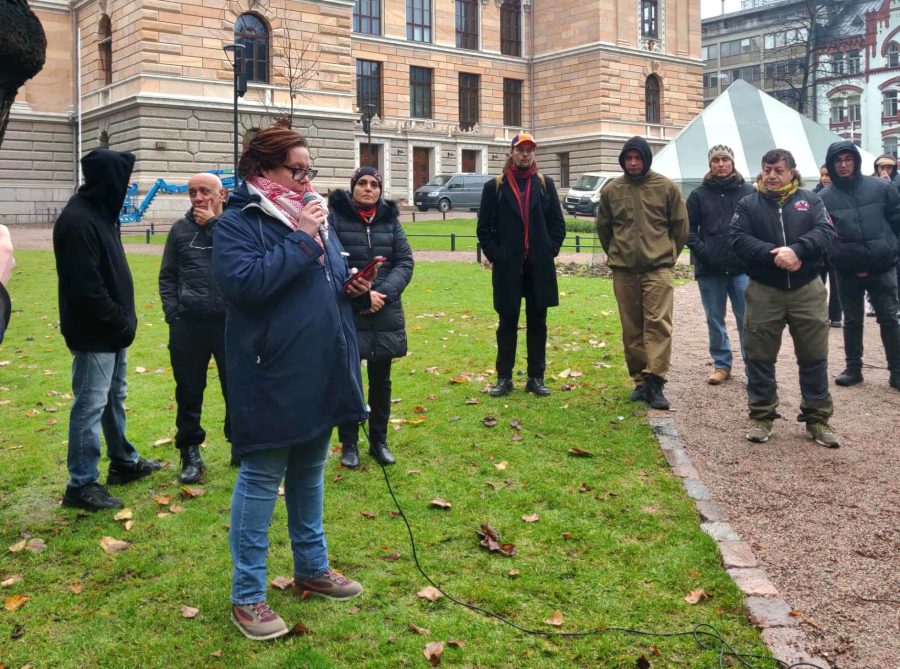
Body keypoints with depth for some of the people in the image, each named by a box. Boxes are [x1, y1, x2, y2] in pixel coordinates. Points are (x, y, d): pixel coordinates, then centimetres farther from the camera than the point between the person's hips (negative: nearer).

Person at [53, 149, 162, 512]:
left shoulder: (101, 213, 11)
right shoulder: (77, 222, -21)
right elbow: (86, 288, -24)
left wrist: (123, 320, 10)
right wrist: (122, 321, -16)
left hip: (112, 331, 10)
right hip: (94, 334, -10)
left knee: (114, 399, 20)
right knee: (90, 406, -2)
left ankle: (124, 462, 35)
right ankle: (81, 484, 7)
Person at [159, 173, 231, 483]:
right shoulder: (181, 229, 8)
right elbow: (167, 277, 13)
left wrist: (213, 223, -12)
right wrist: (173, 314, 2)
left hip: (230, 321, -2)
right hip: (188, 323, 2)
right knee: (189, 391, 7)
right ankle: (190, 453, 20)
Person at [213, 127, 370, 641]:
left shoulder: (315, 217, 13)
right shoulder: (237, 224, -9)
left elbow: (337, 278, 22)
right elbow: (243, 283, -25)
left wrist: (356, 288, -1)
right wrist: (301, 241, -21)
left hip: (321, 376, 8)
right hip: (271, 381, -7)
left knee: (310, 474, 19)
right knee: (261, 482, 1)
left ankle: (312, 567, 35)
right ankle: (248, 596, 13)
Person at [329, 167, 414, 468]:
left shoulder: (390, 220, 7)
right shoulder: (336, 218, -4)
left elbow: (405, 262, 2)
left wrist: (383, 293, -14)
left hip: (385, 315, 3)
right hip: (347, 314, -3)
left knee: (381, 380, 13)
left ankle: (379, 440, 28)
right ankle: (349, 443, 21)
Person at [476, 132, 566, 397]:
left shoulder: (545, 184, 8)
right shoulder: (495, 186, 2)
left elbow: (558, 223, 8)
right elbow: (484, 227, 2)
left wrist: (550, 251, -2)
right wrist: (496, 256, -7)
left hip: (539, 267, 2)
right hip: (507, 267, -1)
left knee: (537, 323, 7)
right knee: (507, 323, 6)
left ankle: (536, 377, 15)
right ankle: (504, 377, 14)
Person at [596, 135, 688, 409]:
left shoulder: (666, 188, 1)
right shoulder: (611, 190, 6)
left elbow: (680, 226, 8)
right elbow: (603, 227, 17)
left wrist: (668, 255, 10)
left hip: (658, 268, -2)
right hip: (623, 271, 2)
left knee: (658, 324, -11)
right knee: (632, 328, 7)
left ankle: (654, 382, -12)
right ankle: (640, 380, 17)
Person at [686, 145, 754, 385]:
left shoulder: (748, 192, 2)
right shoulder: (699, 194, 4)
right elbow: (689, 227, 5)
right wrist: (701, 251, -8)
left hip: (742, 267, -1)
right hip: (709, 269, 2)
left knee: (747, 320, -1)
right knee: (715, 320, 10)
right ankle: (721, 364, 22)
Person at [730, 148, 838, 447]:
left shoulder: (810, 200, 7)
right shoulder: (748, 204, 5)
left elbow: (825, 232, -8)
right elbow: (739, 240, -8)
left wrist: (796, 250, -25)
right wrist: (773, 255, -22)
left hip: (807, 291, 1)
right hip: (763, 292, 0)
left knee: (814, 356, 6)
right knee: (760, 356, 5)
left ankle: (817, 418, 17)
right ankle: (761, 415, 17)